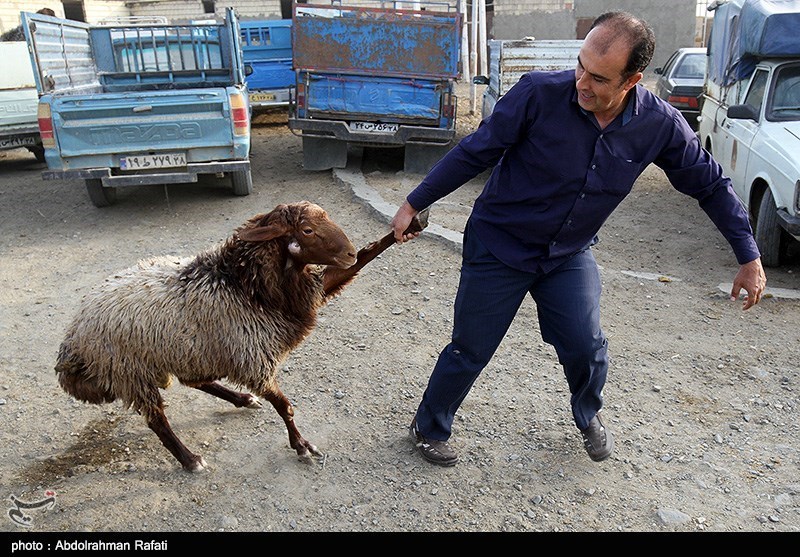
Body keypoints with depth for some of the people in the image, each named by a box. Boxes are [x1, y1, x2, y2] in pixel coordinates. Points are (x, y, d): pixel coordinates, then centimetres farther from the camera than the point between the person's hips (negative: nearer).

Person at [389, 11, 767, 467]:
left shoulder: (661, 125, -14)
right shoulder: (541, 93, -24)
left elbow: (710, 184, 0)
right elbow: (474, 153, -14)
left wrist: (750, 258, 2)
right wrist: (414, 205, -9)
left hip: (571, 254, 3)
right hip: (499, 244, -2)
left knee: (587, 348, 1)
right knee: (470, 352, 5)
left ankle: (589, 415, 38)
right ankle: (430, 428, 33)